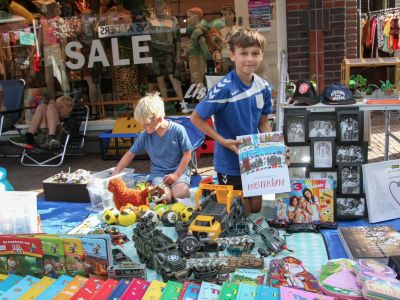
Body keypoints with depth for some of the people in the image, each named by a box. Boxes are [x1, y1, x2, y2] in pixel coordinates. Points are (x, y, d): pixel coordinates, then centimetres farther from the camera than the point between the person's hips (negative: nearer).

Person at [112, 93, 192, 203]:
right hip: (158, 173, 2)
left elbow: (187, 154, -5)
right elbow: (130, 154, 8)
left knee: (180, 195, -31)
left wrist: (176, 174, -13)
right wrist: (116, 173, 4)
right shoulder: (145, 136, -2)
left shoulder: (178, 130, -12)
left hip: (178, 171, -1)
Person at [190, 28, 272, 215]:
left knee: (256, 209, 20)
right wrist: (223, 141, -20)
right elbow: (196, 118, -15)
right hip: (230, 163, -5)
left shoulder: (263, 87, -4)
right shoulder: (224, 89, -22)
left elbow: (263, 123, 8)